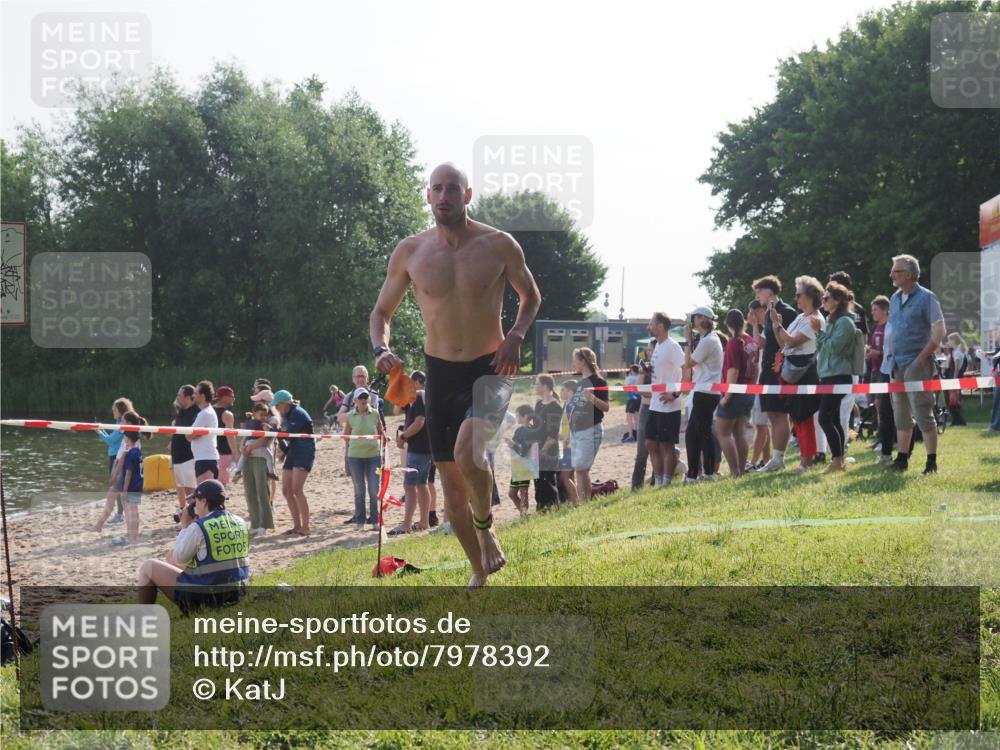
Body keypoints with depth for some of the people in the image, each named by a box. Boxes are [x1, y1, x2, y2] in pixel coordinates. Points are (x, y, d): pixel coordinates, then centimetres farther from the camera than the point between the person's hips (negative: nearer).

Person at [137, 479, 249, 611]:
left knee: (148, 567, 10)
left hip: (204, 597, -8)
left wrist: (185, 526, 3)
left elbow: (179, 558, -6)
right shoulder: (240, 523, 2)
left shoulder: (198, 528, -18)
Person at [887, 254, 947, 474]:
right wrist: (893, 357, 10)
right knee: (901, 414, 12)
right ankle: (902, 459, 19)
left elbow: (939, 332, -12)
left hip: (917, 365, -7)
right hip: (899, 365, 7)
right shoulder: (895, 298, 13)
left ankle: (932, 462, -2)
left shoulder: (926, 297, -8)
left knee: (923, 414, -7)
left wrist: (921, 358, -16)